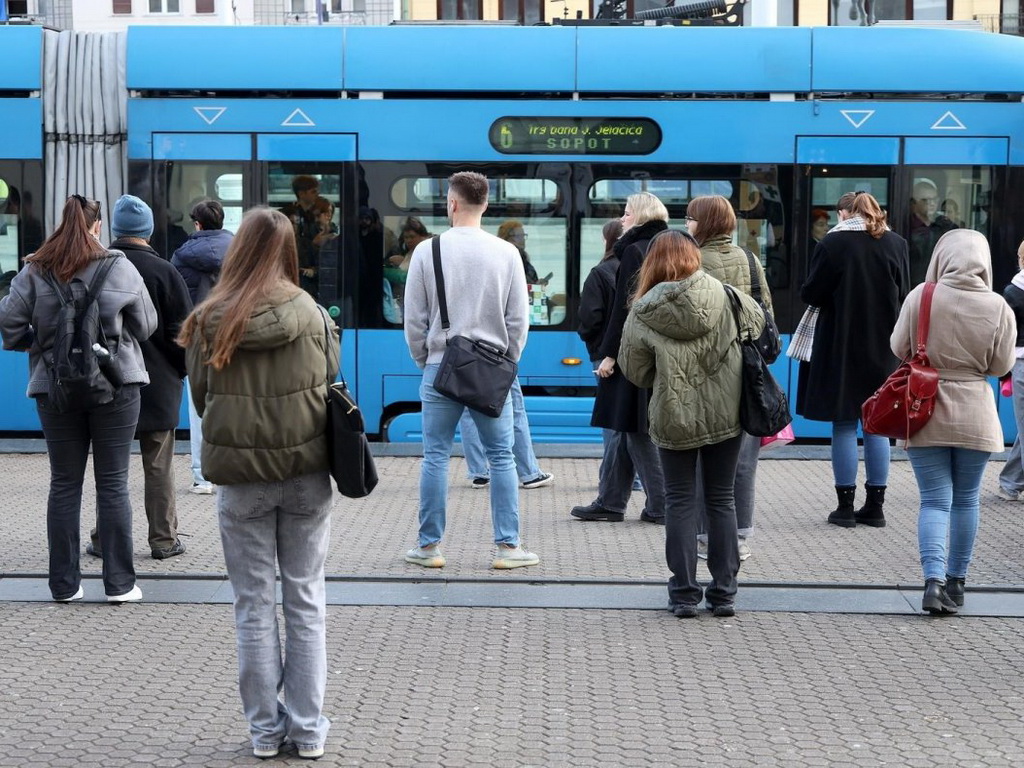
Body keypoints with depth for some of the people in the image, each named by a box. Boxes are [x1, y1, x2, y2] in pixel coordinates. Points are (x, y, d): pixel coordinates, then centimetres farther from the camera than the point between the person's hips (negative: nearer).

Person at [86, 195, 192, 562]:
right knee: (159, 466, 6)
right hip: (158, 383, -2)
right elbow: (182, 331, -7)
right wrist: (180, 371, 8)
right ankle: (164, 539, 9)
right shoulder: (164, 271, -10)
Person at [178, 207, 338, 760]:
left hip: (240, 478, 0)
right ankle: (307, 728, 14)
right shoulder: (312, 315, -6)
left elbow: (200, 397, 2)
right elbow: (330, 384, 3)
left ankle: (265, 727, 17)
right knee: (305, 600, 10)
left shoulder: (210, 322, -7)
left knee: (254, 605, 10)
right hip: (306, 472, 1)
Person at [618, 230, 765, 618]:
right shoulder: (721, 294, -4)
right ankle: (724, 591, 15)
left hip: (674, 418, -2)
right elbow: (757, 321, 12)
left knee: (680, 501, 8)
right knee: (721, 499, 11)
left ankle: (684, 593, 8)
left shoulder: (643, 313, -8)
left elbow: (635, 372, -1)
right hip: (726, 413, 2)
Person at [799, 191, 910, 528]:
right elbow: (904, 295, 6)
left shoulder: (832, 243, -11)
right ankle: (875, 505, 13)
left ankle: (845, 506, 7)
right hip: (883, 347, 3)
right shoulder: (896, 244, -1)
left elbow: (811, 294, -8)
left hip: (841, 346, -3)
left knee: (844, 425, 4)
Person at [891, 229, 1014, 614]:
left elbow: (899, 348, -2)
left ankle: (934, 579, -14)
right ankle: (956, 581, 24)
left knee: (935, 500, 2)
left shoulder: (922, 297, -11)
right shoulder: (998, 307, -8)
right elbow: (1001, 365, -2)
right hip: (975, 417, 1)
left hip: (926, 413, -1)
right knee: (966, 500, 15)